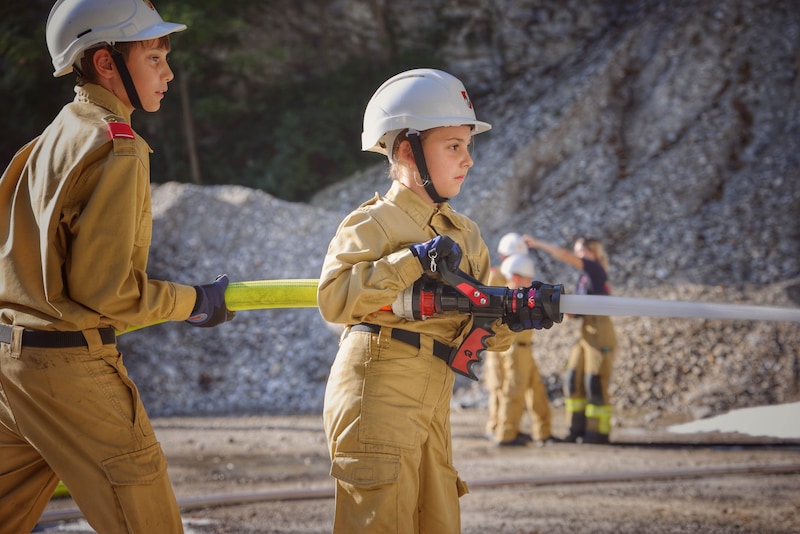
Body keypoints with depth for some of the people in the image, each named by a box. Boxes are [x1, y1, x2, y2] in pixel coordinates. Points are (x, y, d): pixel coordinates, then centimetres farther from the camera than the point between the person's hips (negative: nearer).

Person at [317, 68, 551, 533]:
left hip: (432, 406, 8)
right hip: (376, 395, -8)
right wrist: (410, 262, -23)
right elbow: (333, 298, -21)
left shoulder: (466, 236, 18)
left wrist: (507, 321, -6)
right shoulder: (373, 224, -6)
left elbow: (470, 328, 15)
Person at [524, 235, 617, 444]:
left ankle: (599, 431, 2)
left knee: (595, 382, -5)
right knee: (573, 379, 5)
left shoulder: (595, 269, -7)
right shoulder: (584, 278, 16)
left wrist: (538, 244, -11)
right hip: (586, 333, 9)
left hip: (601, 334, -9)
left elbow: (566, 256, -17)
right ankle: (578, 428, 10)